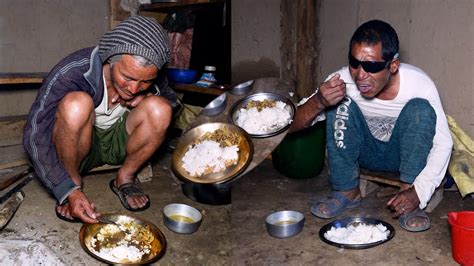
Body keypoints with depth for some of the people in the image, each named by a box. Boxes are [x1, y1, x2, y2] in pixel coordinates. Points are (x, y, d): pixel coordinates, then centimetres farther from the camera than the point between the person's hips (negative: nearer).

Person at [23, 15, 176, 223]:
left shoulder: (151, 76, -18)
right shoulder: (72, 72, -30)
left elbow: (170, 99, 5)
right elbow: (35, 137, -29)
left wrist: (146, 98, -19)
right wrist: (69, 191, -39)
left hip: (117, 143, 3)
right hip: (77, 147, -3)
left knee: (159, 108, -25)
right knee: (77, 103, -35)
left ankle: (125, 178, -5)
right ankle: (74, 182, -13)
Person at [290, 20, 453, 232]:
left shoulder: (420, 85, -26)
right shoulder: (343, 80, -23)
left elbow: (443, 144, -20)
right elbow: (293, 125, -21)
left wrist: (418, 192, -35)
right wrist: (317, 103, -44)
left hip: (404, 154, -1)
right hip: (365, 153, 2)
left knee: (420, 108, -28)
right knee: (340, 103, -25)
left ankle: (409, 194, -22)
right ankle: (346, 191, -12)